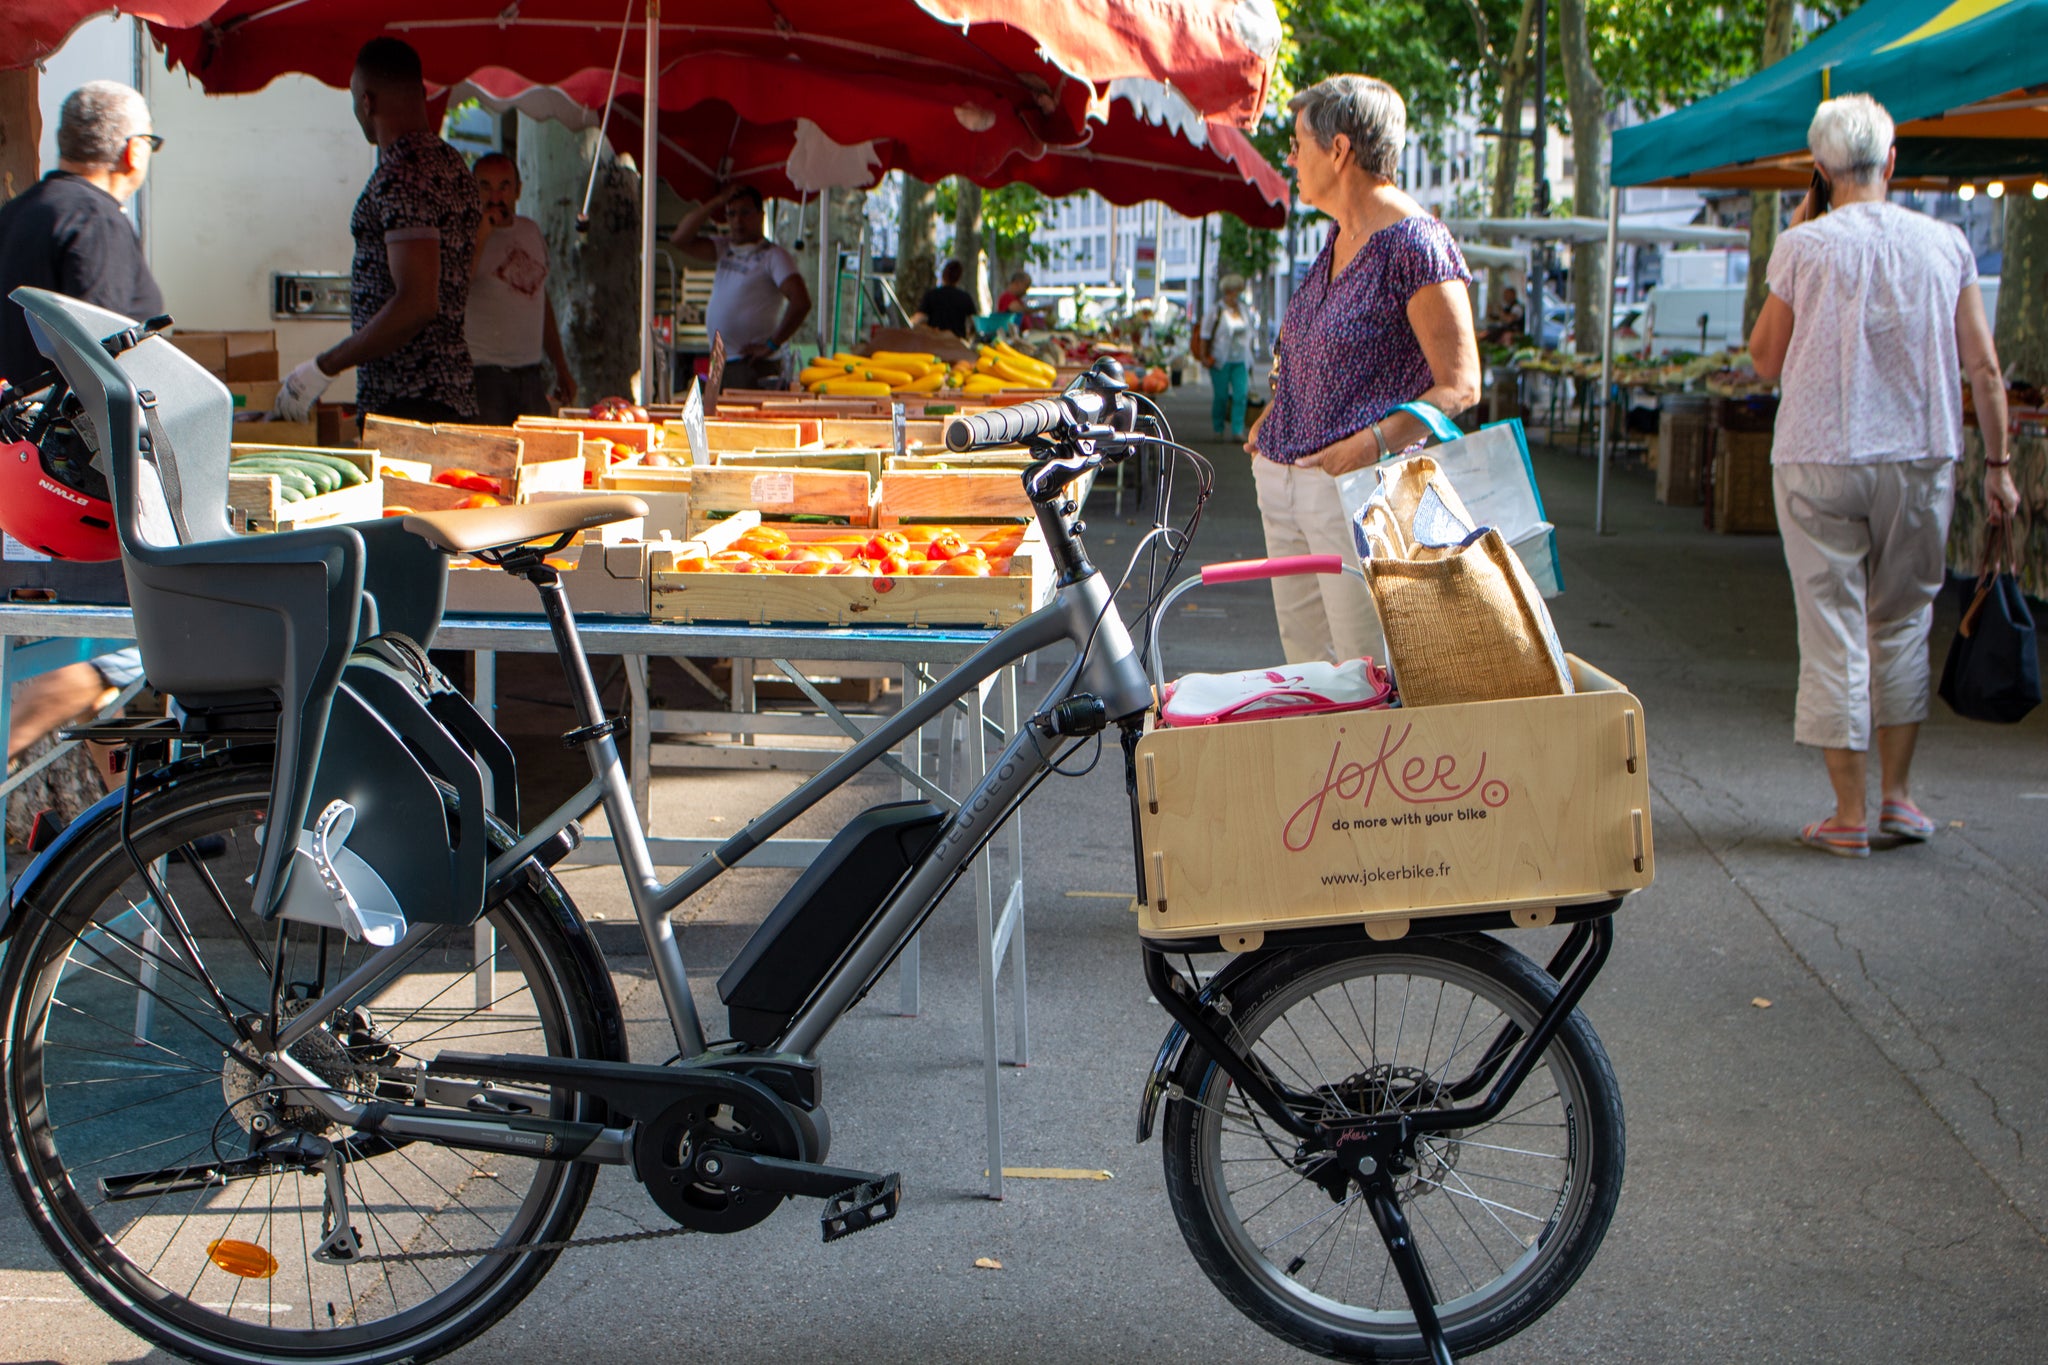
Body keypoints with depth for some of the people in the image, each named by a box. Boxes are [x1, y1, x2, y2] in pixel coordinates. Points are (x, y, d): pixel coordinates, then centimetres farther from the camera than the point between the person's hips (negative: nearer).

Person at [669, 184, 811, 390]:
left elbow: (801, 302, -19)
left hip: (754, 366, -7)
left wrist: (772, 344, -17)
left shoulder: (773, 256, -6)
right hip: (720, 363, 8)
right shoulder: (724, 249, 16)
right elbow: (680, 239, 7)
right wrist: (716, 203, 3)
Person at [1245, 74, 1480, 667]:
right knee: (1303, 659, 12)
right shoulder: (1338, 240, 16)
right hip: (1283, 480, 9)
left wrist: (1372, 443, -26)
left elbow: (1459, 385, -14)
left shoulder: (1415, 244, -12)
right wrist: (1276, 413, 16)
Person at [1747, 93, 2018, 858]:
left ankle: (1850, 816, 5)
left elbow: (1765, 360, 4)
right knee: (1902, 626, 16)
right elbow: (1983, 367, 1)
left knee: (1834, 635, 2)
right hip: (1921, 458, 2)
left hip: (1819, 460, -2)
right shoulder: (1945, 244, 1)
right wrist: (1997, 464, 10)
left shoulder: (1804, 247, -6)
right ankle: (1897, 795, 18)